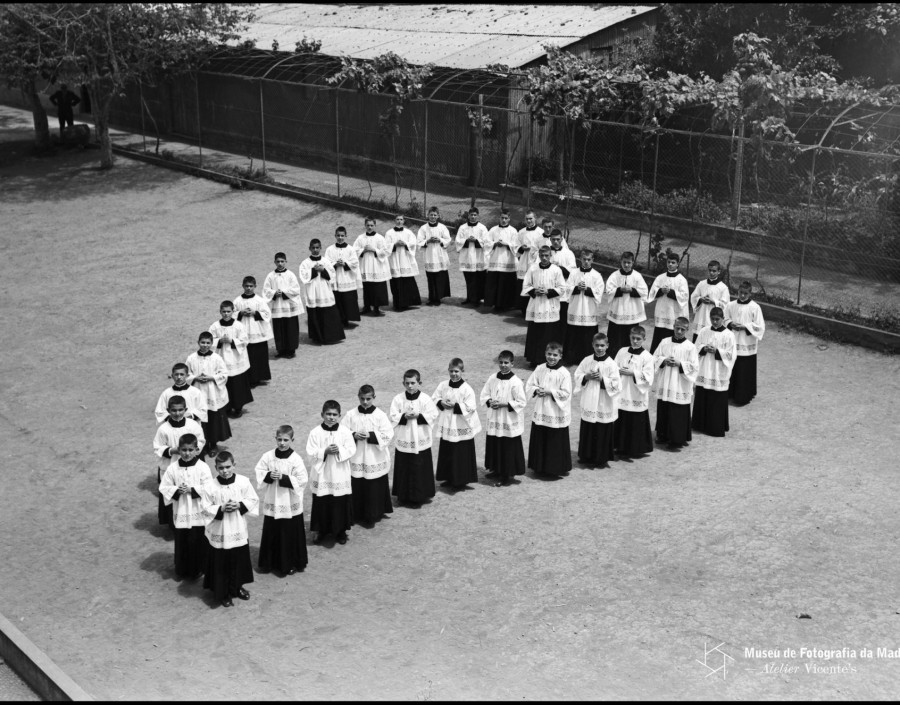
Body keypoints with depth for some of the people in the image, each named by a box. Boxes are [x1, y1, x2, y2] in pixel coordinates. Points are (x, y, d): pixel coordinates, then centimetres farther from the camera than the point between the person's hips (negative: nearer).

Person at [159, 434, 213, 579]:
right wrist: (176, 490, -18)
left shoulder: (203, 468, -10)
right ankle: (181, 569, 28)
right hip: (180, 512, 2)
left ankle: (197, 569, 22)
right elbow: (164, 487, 0)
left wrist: (191, 490, -20)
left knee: (197, 542, 5)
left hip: (198, 513, -2)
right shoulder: (173, 468, -3)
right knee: (181, 542, 12)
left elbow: (208, 489, -13)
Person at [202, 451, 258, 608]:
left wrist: (240, 505, -16)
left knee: (239, 561, 16)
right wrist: (221, 509, -21)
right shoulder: (211, 486, -13)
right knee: (221, 564, 6)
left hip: (239, 531, 2)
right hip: (219, 533, -2)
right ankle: (222, 594, 22)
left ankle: (237, 588, 37)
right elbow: (206, 508, -7)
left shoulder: (243, 482, -8)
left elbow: (253, 500, -1)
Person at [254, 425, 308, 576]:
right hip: (272, 502, 3)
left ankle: (290, 564, 22)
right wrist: (268, 476, -17)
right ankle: (269, 562, 27)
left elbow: (302, 480, -15)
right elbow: (258, 472, 1)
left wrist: (284, 478, -22)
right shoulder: (268, 456, -3)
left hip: (290, 505, -3)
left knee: (290, 535, 7)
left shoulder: (296, 459, -12)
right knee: (271, 534, 12)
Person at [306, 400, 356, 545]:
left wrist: (339, 450, -21)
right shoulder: (315, 433, -6)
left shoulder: (345, 432, -5)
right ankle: (321, 531, 25)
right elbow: (311, 453, -9)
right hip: (321, 475, 0)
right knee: (322, 504, 8)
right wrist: (325, 451, -21)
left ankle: (340, 531, 23)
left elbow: (352, 450, -6)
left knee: (341, 504, 7)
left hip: (340, 476, 0)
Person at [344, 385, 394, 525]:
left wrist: (371, 435, -19)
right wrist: (354, 435, -16)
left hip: (375, 459, -2)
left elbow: (388, 434, -10)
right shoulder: (351, 415, 0)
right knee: (357, 487, 6)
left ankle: (374, 514, 16)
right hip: (356, 459, 2)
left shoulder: (380, 415, -6)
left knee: (375, 489, 3)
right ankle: (358, 515, 20)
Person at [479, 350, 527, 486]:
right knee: (494, 446, 14)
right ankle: (496, 469, 31)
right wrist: (490, 401, -11)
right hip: (494, 419, 5)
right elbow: (484, 395, 10)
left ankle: (508, 475, 13)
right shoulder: (492, 378, 2)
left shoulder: (516, 382, -15)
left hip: (510, 422, -5)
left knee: (508, 448, 2)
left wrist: (504, 404, -20)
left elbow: (521, 403, -14)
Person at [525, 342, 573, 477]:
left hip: (557, 413, -5)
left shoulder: (564, 373, -12)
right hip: (540, 412, 5)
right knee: (539, 440, 12)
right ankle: (540, 467, 26)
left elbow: (565, 393, -14)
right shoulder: (540, 369, 3)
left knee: (556, 443, 3)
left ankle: (556, 469, 15)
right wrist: (536, 390, -12)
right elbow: (529, 385, 7)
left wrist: (550, 392, -20)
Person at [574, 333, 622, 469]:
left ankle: (602, 459, 16)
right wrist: (586, 377, -12)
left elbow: (616, 385, -12)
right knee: (587, 431, 11)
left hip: (605, 405, -4)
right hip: (589, 403, 4)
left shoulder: (611, 364, -10)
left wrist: (602, 379, -21)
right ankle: (586, 457, 25)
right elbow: (577, 376, 6)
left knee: (603, 433, 4)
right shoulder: (587, 361, 2)